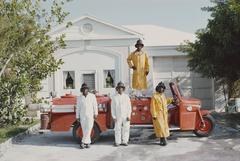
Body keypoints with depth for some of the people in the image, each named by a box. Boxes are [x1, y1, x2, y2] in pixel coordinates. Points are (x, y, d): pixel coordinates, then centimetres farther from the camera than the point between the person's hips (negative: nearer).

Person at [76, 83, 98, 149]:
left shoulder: (92, 96, -1)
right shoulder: (79, 98, 2)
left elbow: (95, 105, -1)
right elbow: (78, 108, 3)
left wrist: (95, 114, -8)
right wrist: (77, 117, 0)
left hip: (90, 115, -1)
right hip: (82, 116, 1)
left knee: (88, 129, -10)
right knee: (84, 130, 3)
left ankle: (83, 142, -4)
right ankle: (87, 143, 12)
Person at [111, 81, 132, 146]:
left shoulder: (126, 97, 6)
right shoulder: (114, 97, 4)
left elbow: (129, 107, 5)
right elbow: (113, 108, 4)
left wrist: (129, 116, -3)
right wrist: (114, 117, -2)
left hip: (126, 117, 1)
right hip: (118, 116, -1)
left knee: (126, 129, 1)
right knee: (117, 129, -1)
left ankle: (124, 141, 11)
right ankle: (117, 142, 8)